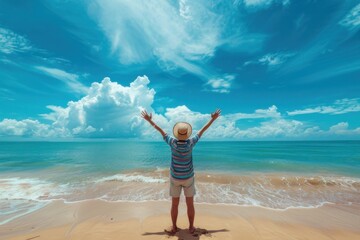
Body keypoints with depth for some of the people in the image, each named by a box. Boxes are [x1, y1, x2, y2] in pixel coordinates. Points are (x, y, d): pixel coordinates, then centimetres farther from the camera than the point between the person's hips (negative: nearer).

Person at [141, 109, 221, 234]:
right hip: (188, 178, 0)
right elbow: (202, 131, -11)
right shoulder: (190, 143, -21)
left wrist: (149, 120, 2)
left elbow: (161, 131, -11)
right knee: (190, 203, 16)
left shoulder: (173, 143, -21)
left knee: (175, 204, 15)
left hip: (175, 178, 0)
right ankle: (191, 227, 29)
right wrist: (213, 119, 1)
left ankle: (174, 227, 30)